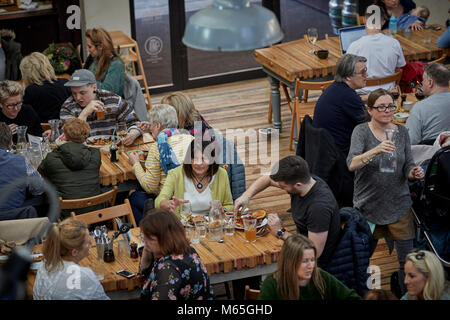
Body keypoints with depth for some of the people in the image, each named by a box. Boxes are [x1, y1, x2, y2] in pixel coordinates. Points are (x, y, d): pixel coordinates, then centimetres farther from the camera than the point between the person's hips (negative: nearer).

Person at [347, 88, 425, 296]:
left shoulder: (401, 132, 4)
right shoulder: (361, 131, -7)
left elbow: (407, 168, 7)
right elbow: (352, 164, -23)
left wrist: (414, 173, -16)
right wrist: (376, 151, -39)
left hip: (399, 205, 3)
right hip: (368, 206, -2)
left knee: (407, 261, 2)